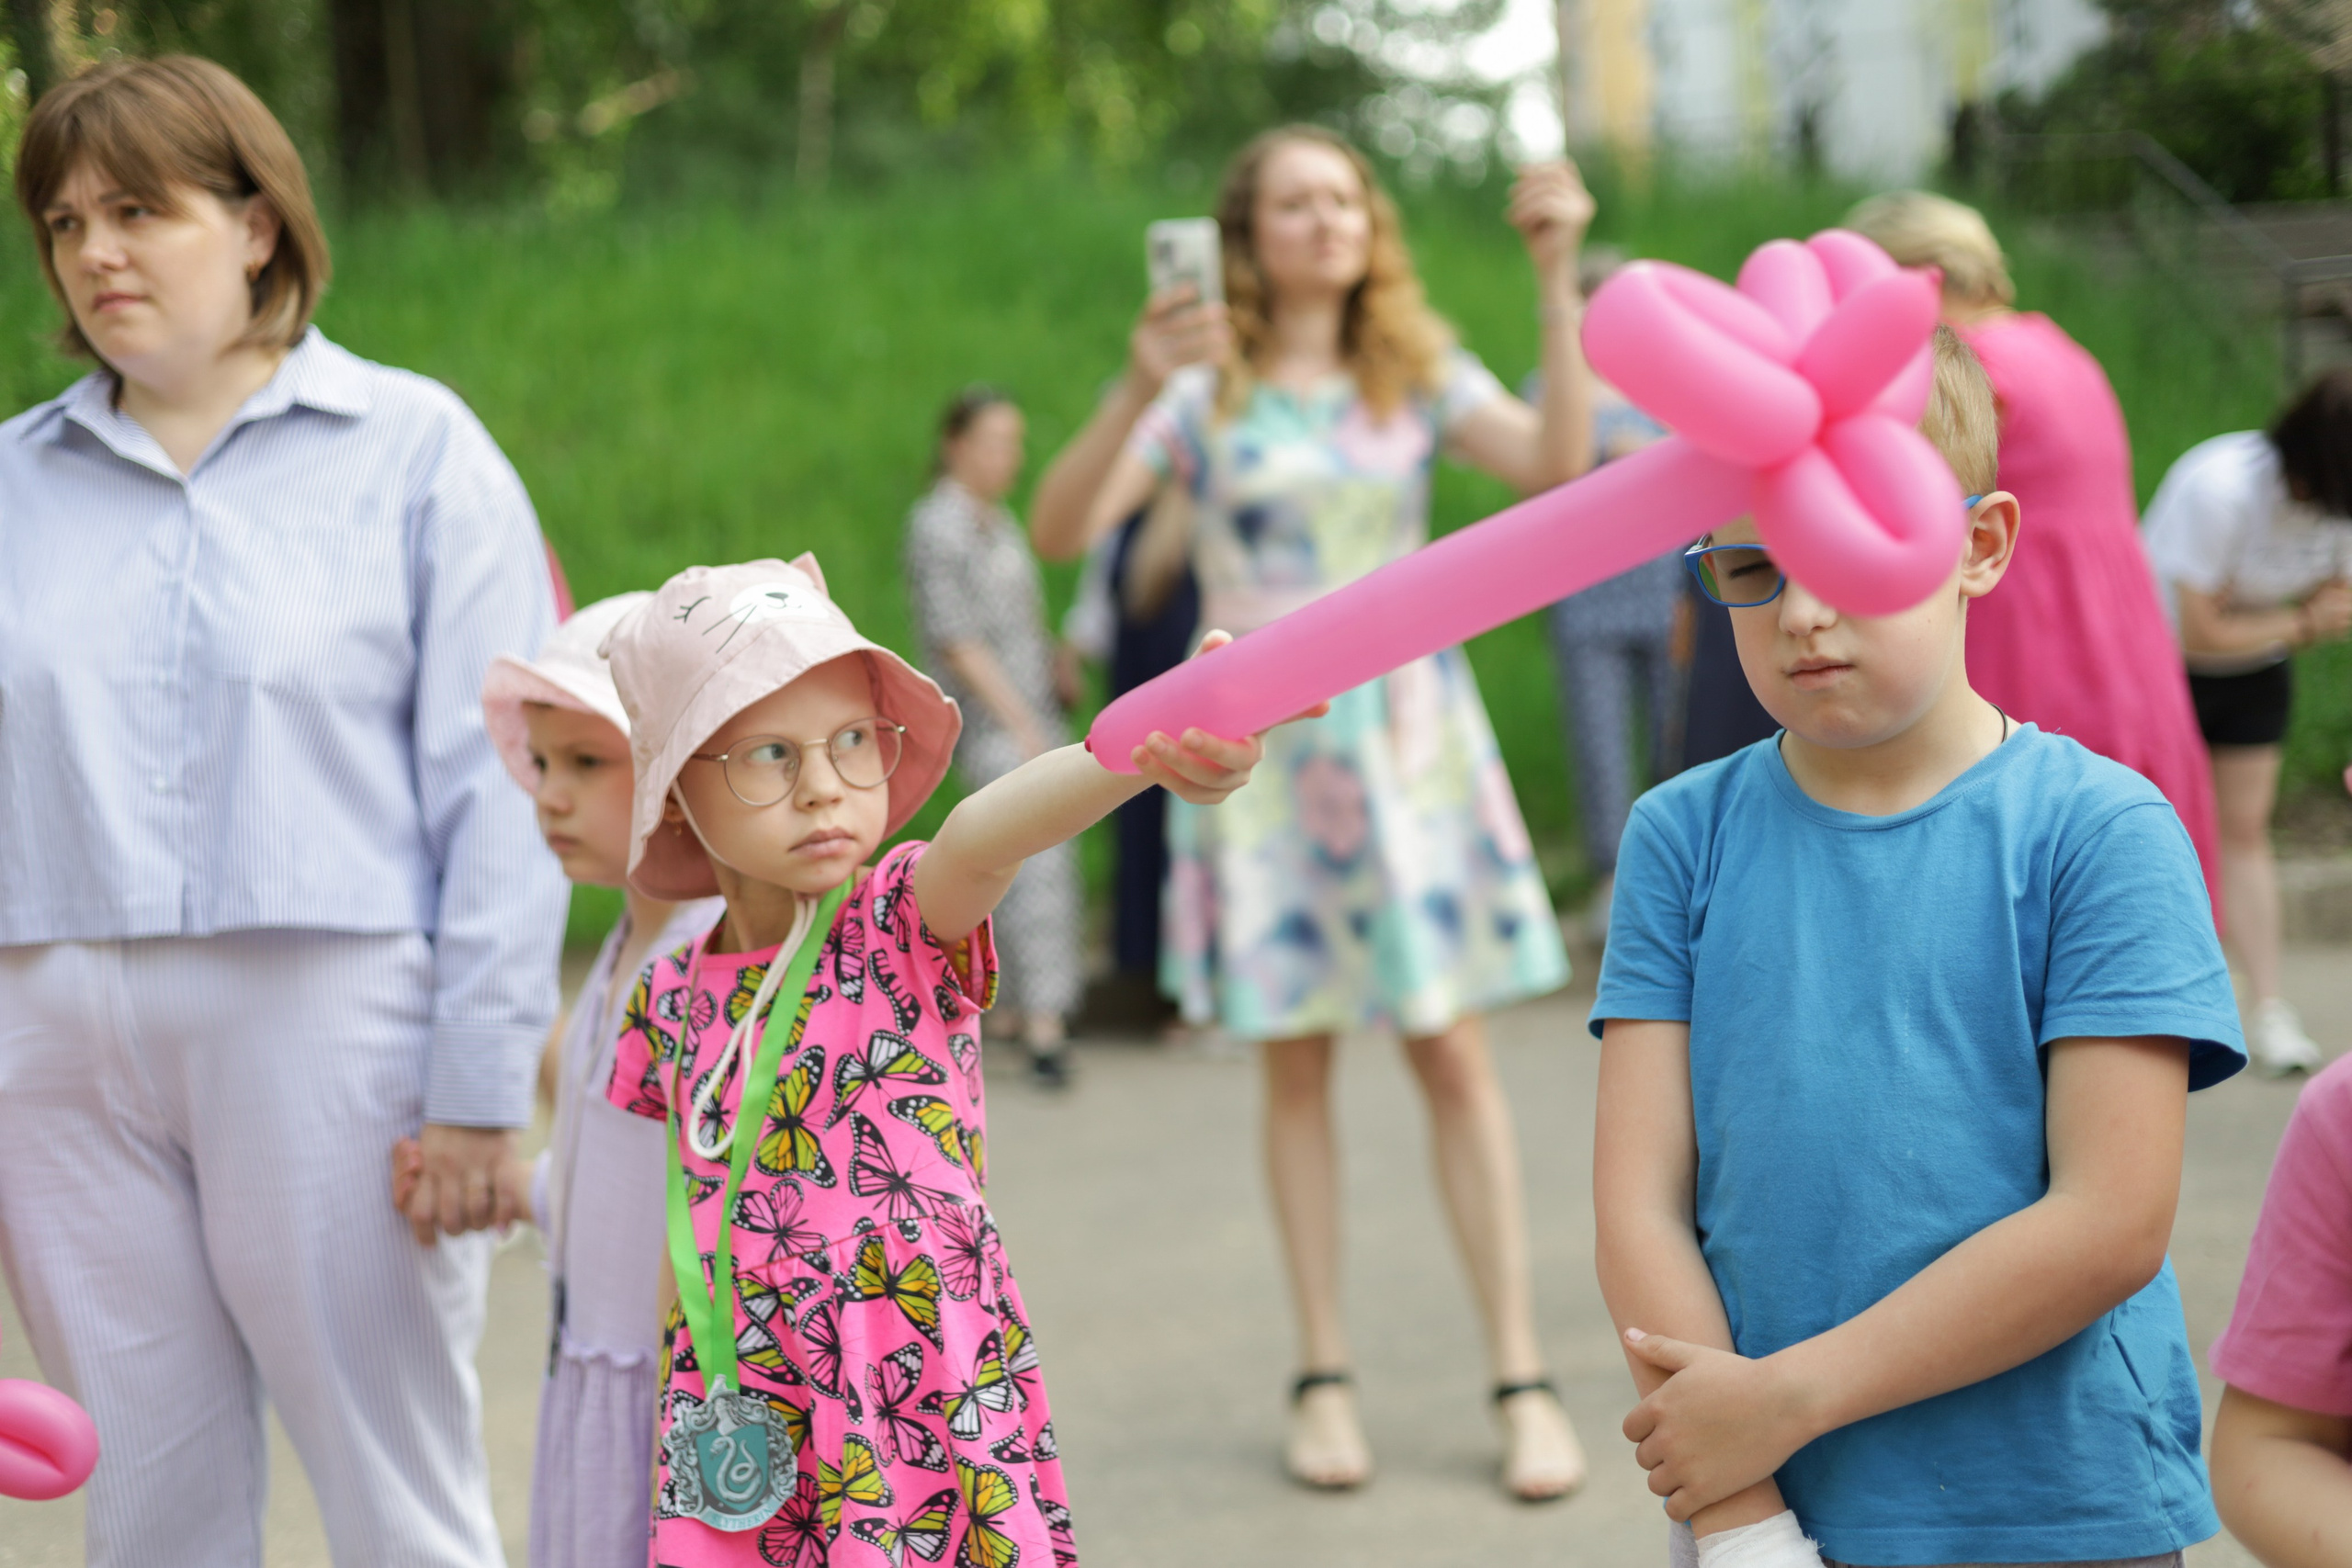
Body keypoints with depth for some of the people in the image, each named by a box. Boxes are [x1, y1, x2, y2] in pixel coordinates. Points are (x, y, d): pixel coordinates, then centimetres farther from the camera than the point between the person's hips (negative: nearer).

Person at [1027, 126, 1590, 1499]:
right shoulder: (1204, 389, 1)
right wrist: (1138, 390, -27)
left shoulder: (1421, 377, 6)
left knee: (1454, 1054, -2)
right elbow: (1061, 530, -12)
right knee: (1297, 1064, 4)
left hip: (1411, 738, 1)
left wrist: (1559, 283, -18)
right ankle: (1325, 1375, 13)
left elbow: (1559, 465, -11)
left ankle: (1523, 1377, 1)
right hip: (1263, 750, -1)